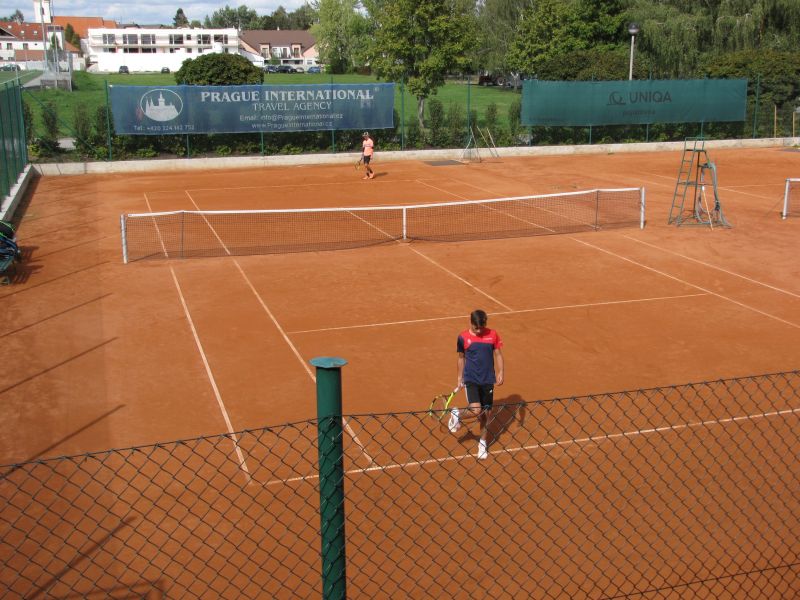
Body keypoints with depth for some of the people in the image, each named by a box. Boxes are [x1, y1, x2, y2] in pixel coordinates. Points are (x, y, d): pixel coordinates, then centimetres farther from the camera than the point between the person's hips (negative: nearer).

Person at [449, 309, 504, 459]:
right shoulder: (463, 337, -5)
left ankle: (482, 443, 28)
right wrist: (459, 378, 10)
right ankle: (457, 415, 13)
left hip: (488, 380, 2)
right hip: (471, 379, -2)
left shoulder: (493, 335, -3)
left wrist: (501, 373, -7)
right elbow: (461, 358, 6)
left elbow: (498, 355, 4)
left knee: (486, 412, 9)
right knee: (476, 410, -19)